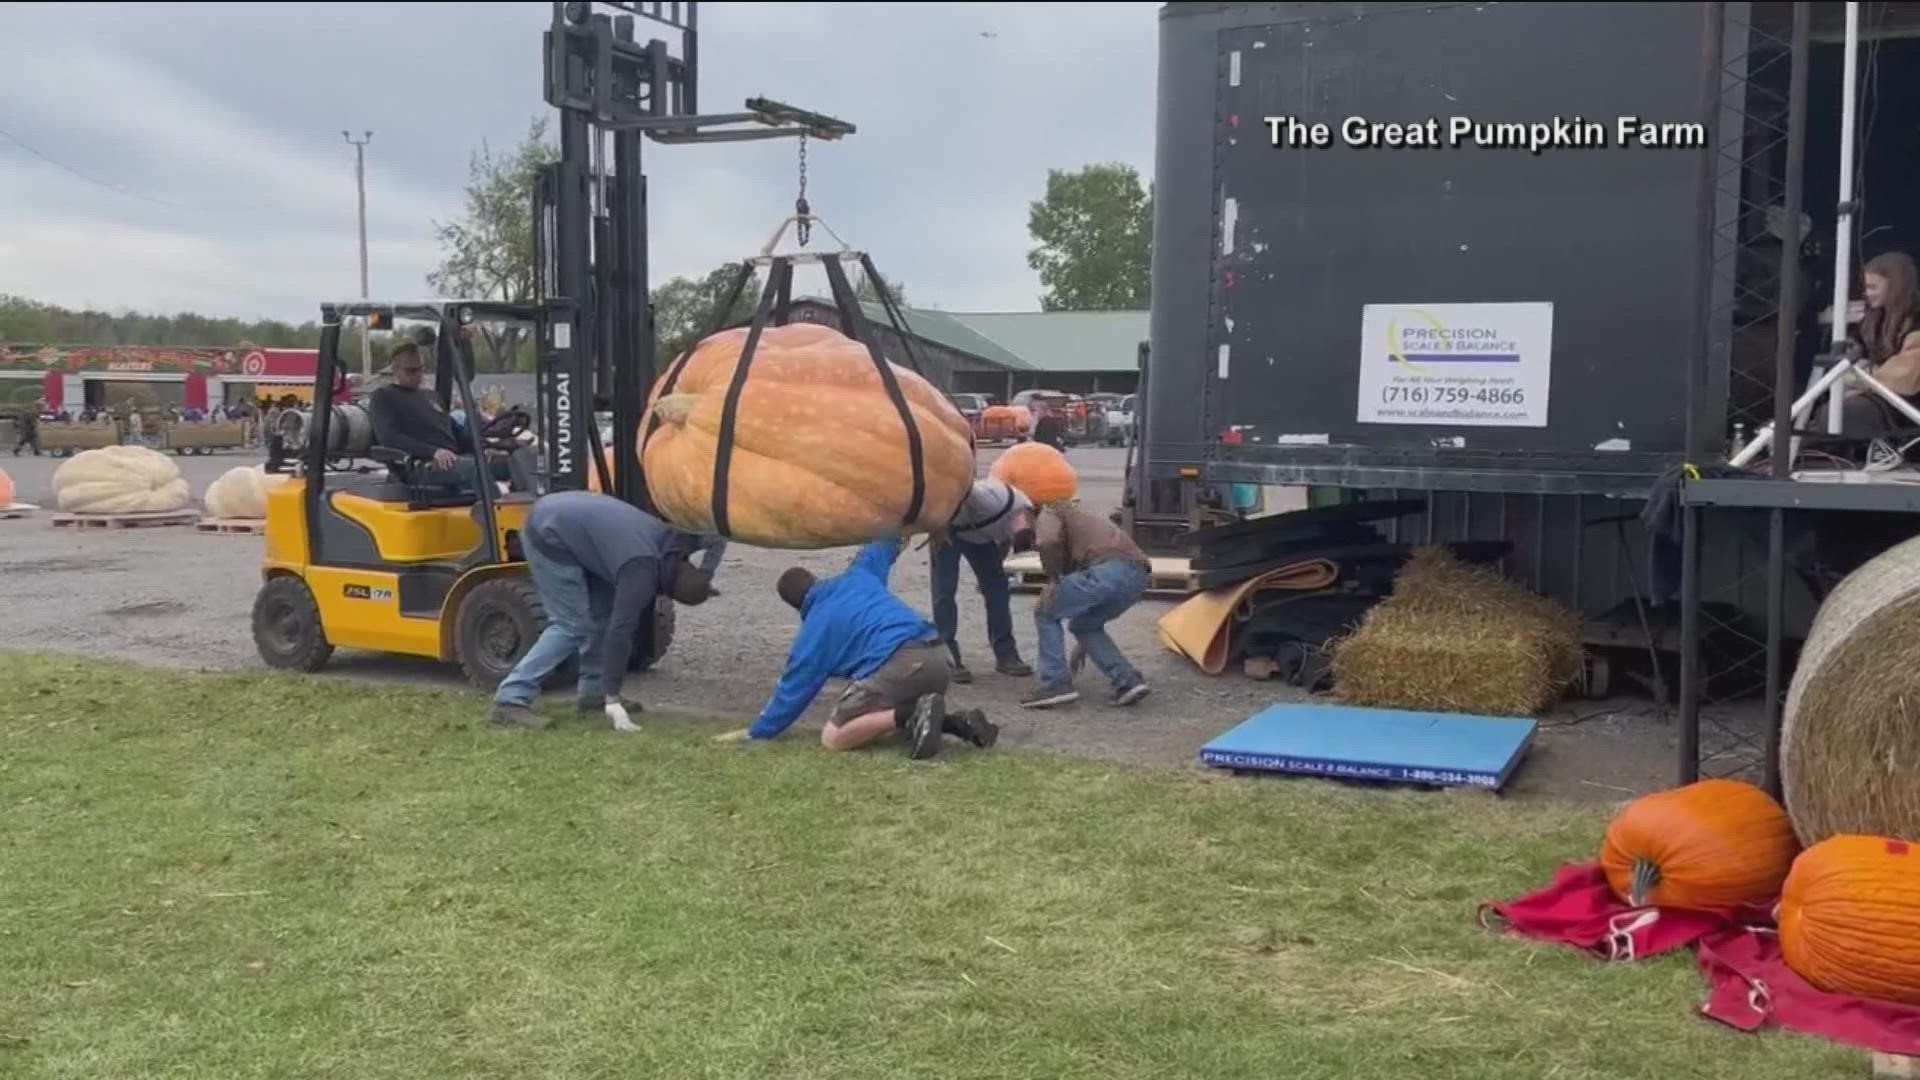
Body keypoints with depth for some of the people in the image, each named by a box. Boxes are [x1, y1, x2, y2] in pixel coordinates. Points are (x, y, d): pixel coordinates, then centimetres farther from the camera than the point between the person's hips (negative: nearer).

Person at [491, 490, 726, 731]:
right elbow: (621, 629, -27)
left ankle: (592, 693, 17)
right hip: (549, 536, -9)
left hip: (565, 516, 9)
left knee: (605, 612, 10)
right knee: (572, 625, -11)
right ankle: (511, 700, -14)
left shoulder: (671, 541, -2)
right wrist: (613, 699, -24)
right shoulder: (642, 569, -26)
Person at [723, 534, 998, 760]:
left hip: (899, 664, -7)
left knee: (833, 738, -3)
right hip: (935, 657, 7)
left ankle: (910, 715, -23)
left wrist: (756, 732, 25)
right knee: (879, 719, 29)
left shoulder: (815, 628, 10)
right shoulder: (857, 575, 24)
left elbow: (794, 687, 14)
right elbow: (884, 545, 43)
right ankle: (960, 721, 6)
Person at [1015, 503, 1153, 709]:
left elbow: (1049, 543, -11)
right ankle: (1128, 681, 15)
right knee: (1084, 625, 28)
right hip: (1138, 574, 8)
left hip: (1109, 570, -8)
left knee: (1045, 613, 12)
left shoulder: (1047, 515, 17)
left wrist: (1052, 580, 4)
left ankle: (1056, 685, 7)